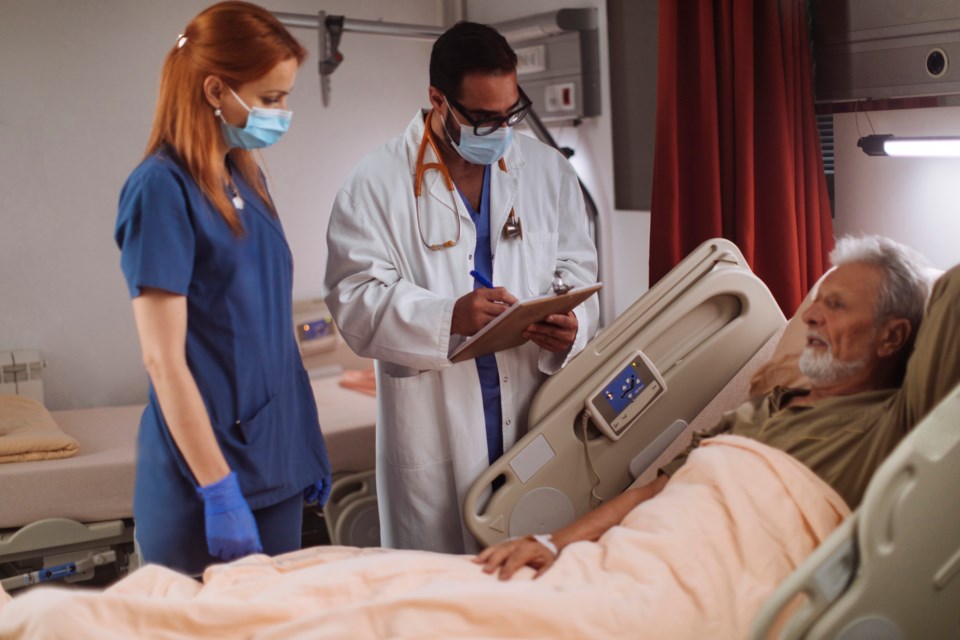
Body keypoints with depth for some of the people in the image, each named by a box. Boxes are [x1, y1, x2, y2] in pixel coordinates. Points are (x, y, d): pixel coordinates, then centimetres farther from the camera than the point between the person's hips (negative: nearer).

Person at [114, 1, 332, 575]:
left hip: (277, 463, 7)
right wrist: (219, 491, -18)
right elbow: (163, 360, -17)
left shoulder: (246, 177, 9)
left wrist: (309, 442, 14)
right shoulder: (162, 188, -14)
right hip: (209, 470, -7)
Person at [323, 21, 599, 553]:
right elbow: (356, 298, -9)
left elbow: (576, 270, 11)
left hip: (538, 419, 3)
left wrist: (571, 324, -11)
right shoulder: (375, 184, -2)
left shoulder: (549, 171, 10)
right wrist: (448, 317, -25)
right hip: (434, 429, -3)